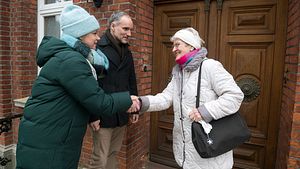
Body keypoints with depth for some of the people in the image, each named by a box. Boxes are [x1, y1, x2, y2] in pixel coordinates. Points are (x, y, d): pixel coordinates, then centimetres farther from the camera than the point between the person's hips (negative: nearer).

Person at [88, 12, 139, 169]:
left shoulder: (127, 52, 12)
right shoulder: (97, 48, -10)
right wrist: (93, 115, -14)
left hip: (122, 114, 6)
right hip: (102, 114, -6)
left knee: (114, 155, 17)